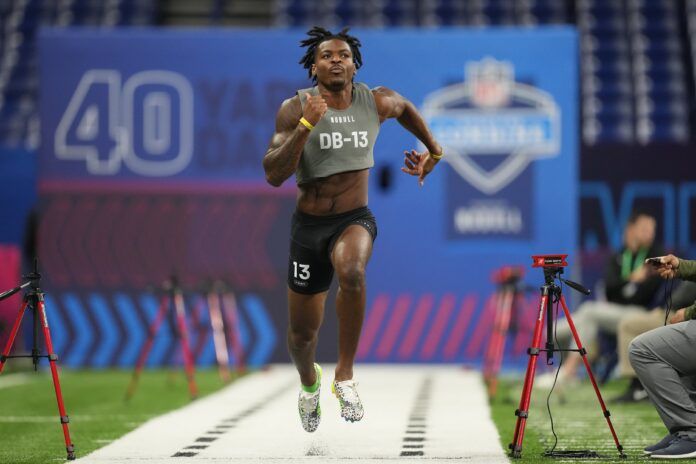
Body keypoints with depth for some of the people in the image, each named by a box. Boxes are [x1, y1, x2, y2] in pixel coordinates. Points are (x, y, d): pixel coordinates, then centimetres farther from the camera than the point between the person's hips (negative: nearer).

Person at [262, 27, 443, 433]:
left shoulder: (376, 102, -5)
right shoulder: (295, 109, -12)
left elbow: (406, 108, 21)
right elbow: (274, 175, -21)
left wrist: (434, 152, 22)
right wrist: (305, 126, -30)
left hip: (355, 220, -1)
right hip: (309, 225, 1)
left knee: (351, 273, -38)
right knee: (303, 334, 11)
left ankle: (345, 376, -23)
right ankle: (309, 381, 49)